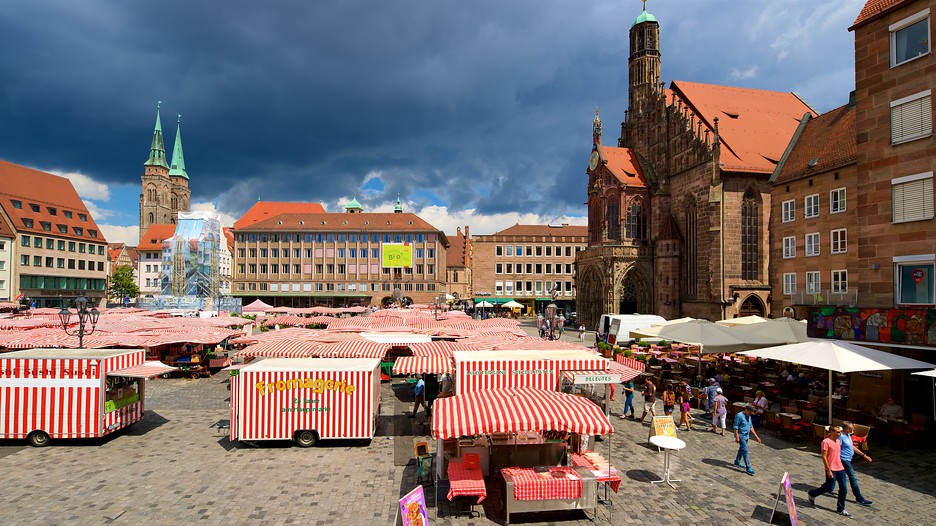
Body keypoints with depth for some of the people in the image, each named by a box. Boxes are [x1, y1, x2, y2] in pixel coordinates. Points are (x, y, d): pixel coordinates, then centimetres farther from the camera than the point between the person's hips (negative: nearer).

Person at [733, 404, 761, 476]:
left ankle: (737, 462, 34)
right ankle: (748, 467, -8)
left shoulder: (748, 416, 8)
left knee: (742, 449, 19)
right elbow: (736, 427, -18)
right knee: (745, 451, -10)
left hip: (746, 436, 9)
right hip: (741, 436, -9)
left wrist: (756, 436, 13)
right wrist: (737, 437, -20)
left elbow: (751, 427, 16)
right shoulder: (739, 416, -19)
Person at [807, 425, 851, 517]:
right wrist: (829, 470, -19)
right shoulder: (826, 442, -15)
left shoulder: (838, 442, 10)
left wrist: (841, 465, 19)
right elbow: (824, 457, -17)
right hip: (831, 469, -8)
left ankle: (840, 509, 19)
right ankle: (812, 494, 20)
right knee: (829, 488, -2)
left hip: (840, 468, 8)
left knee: (843, 489, 8)